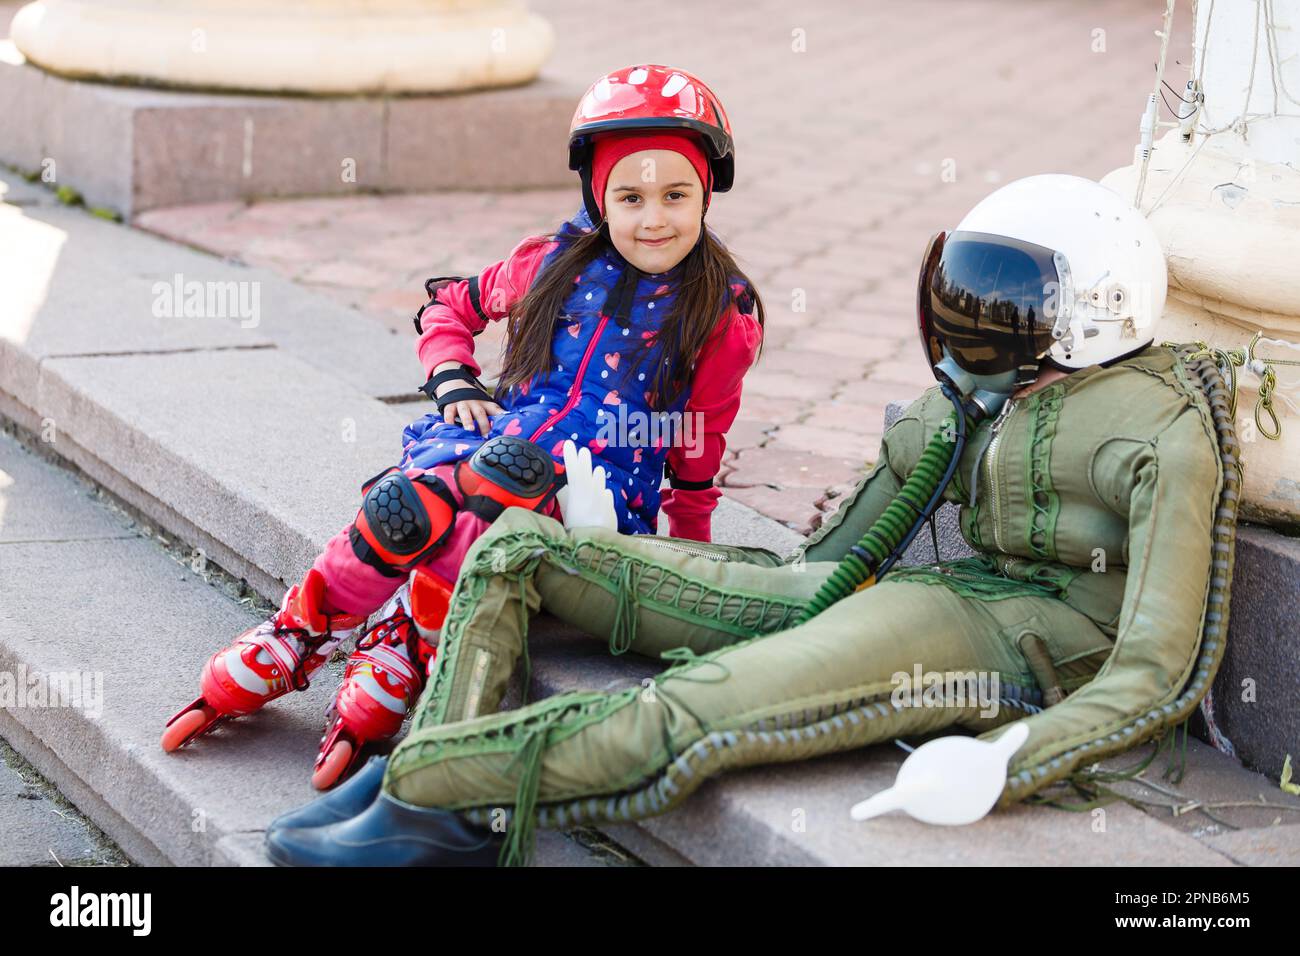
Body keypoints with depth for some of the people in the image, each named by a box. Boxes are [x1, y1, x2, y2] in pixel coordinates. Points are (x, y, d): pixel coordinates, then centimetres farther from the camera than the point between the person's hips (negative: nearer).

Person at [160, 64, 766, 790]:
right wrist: (454, 382, 11)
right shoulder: (555, 264, 13)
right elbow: (451, 307, 29)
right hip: (493, 438, 3)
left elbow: (698, 456, 11)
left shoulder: (723, 315, 5)